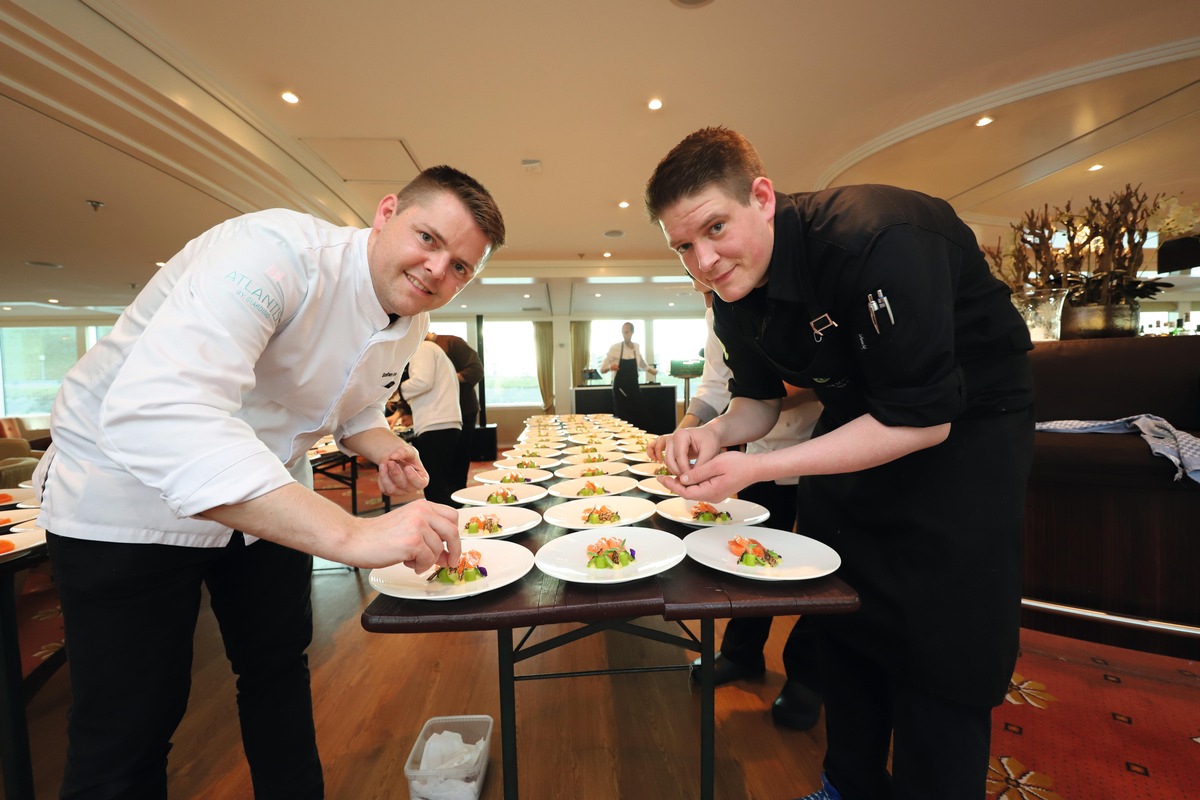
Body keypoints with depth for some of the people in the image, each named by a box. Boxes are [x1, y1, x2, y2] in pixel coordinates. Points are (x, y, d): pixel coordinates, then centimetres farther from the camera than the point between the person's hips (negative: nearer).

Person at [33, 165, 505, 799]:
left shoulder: (410, 326, -5)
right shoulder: (281, 251, -30)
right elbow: (156, 412, -44)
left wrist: (385, 449, -13)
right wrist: (351, 534, -50)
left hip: (267, 501, 7)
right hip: (127, 498, -6)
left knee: (279, 667, 19)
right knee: (129, 729, 3)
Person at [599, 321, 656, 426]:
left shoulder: (637, 347, 4)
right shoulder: (615, 348, -9)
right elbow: (602, 369, -9)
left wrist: (653, 371, 24)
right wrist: (610, 367, -28)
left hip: (634, 389, 4)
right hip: (620, 390, -3)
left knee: (637, 418, 5)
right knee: (622, 419, -2)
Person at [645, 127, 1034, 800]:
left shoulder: (875, 238, -32)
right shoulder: (733, 292, -9)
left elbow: (924, 419, -30)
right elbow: (760, 399, 1)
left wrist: (757, 468, -34)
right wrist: (715, 435, -21)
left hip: (965, 423, -6)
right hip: (860, 416, 7)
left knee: (941, 644, -5)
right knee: (840, 611, 12)